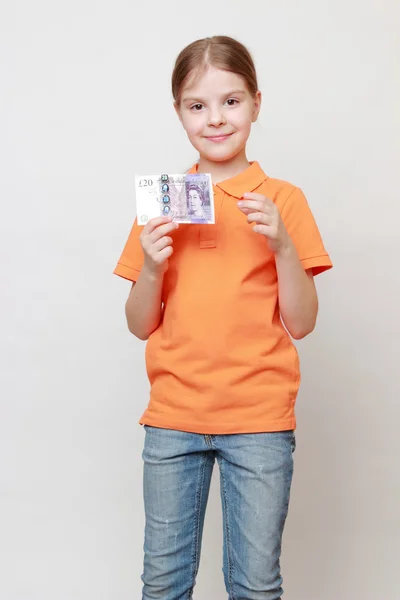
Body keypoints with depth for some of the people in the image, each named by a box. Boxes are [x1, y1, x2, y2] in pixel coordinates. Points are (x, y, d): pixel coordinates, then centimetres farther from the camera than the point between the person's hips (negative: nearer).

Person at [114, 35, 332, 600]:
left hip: (259, 418, -2)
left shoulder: (282, 200, 0)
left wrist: (281, 244, -16)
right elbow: (141, 326, 7)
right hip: (173, 416, 2)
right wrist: (151, 265, -11)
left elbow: (301, 323, -2)